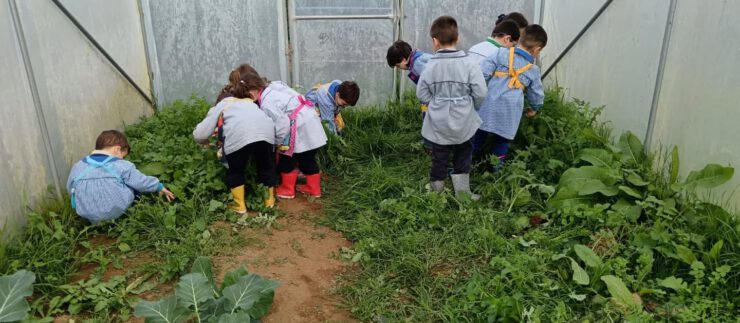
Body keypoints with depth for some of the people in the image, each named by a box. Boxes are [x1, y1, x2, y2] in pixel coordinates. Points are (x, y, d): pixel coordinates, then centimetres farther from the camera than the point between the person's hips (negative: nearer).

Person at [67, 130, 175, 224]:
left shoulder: (78, 167, 0)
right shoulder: (122, 166, -9)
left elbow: (70, 189, 12)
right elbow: (141, 181, 0)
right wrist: (159, 186, 17)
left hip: (90, 217, 3)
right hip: (118, 213, -3)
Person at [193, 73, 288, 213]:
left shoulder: (222, 104, 35)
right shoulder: (252, 103, 42)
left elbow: (199, 134, 28)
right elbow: (282, 120, 26)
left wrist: (207, 142, 49)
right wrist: (275, 142, 30)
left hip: (238, 135, -2)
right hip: (265, 131, 3)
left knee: (235, 170, 23)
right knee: (266, 166, 28)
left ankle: (239, 206, 25)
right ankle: (269, 200, 37)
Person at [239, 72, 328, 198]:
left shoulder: (267, 103, -17)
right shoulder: (274, 85, 10)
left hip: (300, 125, -9)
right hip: (310, 119, 9)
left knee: (287, 158, 7)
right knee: (307, 158, 17)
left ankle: (287, 189, 19)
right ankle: (314, 188, 25)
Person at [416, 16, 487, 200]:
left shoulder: (430, 66, -10)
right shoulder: (469, 64, -12)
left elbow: (422, 94, -4)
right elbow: (480, 93, -11)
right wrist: (470, 107, 7)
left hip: (439, 124, 0)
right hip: (463, 123, 0)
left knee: (439, 159, 12)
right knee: (462, 157, 18)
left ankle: (436, 190, 25)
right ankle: (462, 192, 24)